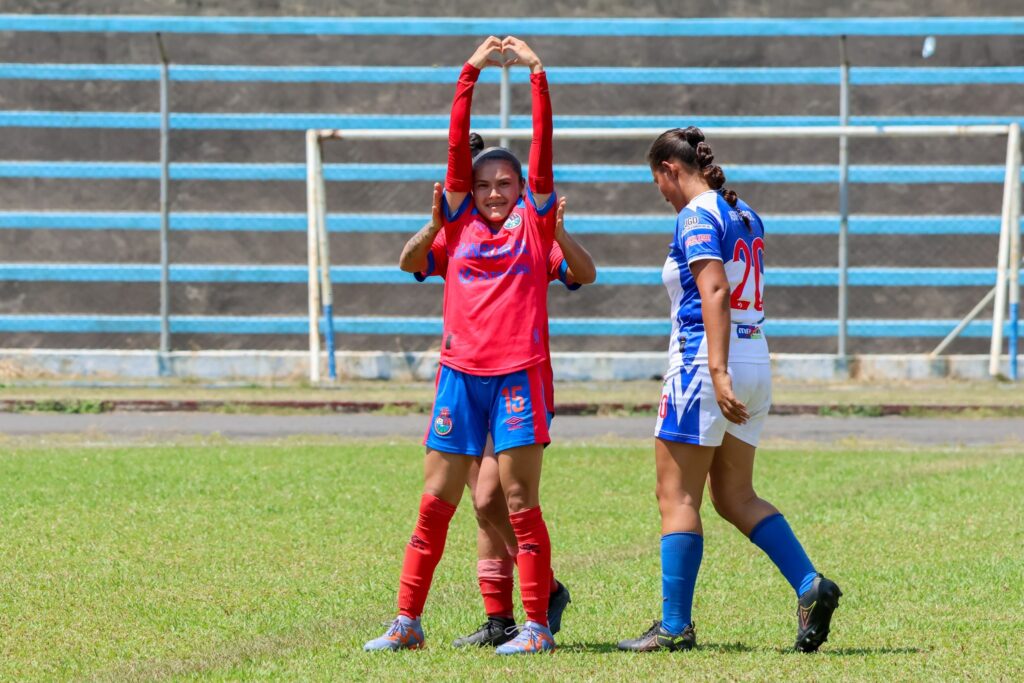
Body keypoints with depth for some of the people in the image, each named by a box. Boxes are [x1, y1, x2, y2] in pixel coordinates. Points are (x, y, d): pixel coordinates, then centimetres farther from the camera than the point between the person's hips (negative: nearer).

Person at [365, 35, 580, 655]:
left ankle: (538, 626, 0)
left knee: (520, 503, -3)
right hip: (461, 371, 3)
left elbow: (543, 146, 0)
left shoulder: (534, 222, 7)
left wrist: (537, 75, -5)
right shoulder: (461, 223, 11)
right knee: (435, 503, 4)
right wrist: (471, 74, 0)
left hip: (519, 373, -3)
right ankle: (407, 622, 8)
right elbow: (458, 146, 6)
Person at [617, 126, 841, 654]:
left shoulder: (697, 218, -11)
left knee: (677, 498, -2)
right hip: (756, 361, 9)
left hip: (703, 361, -9)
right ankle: (809, 585, -1)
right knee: (735, 497, 13)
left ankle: (674, 626, -2)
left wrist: (718, 373, -29)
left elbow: (715, 292, -23)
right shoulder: (745, 216, 15)